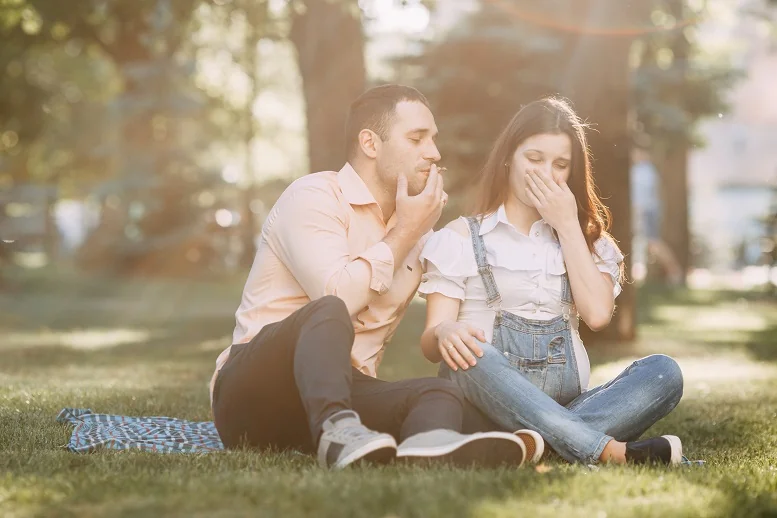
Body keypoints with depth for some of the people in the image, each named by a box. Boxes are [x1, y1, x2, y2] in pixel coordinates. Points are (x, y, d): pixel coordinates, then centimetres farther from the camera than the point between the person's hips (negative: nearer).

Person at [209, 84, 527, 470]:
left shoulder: (418, 230, 16)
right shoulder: (313, 197, -4)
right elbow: (336, 296, -21)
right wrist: (404, 233, -8)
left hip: (341, 393, 6)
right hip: (250, 391, -5)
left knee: (440, 392, -23)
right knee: (329, 311, -34)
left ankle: (426, 444, -59)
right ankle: (337, 433, -59)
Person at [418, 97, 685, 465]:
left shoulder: (584, 238, 20)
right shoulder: (461, 238, 10)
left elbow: (597, 314, 0)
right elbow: (431, 343, -1)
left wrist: (568, 226, 3)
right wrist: (445, 334, -26)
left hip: (567, 407, 3)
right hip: (490, 404, -3)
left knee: (662, 372, -23)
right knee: (473, 355, -37)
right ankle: (616, 452, -42)